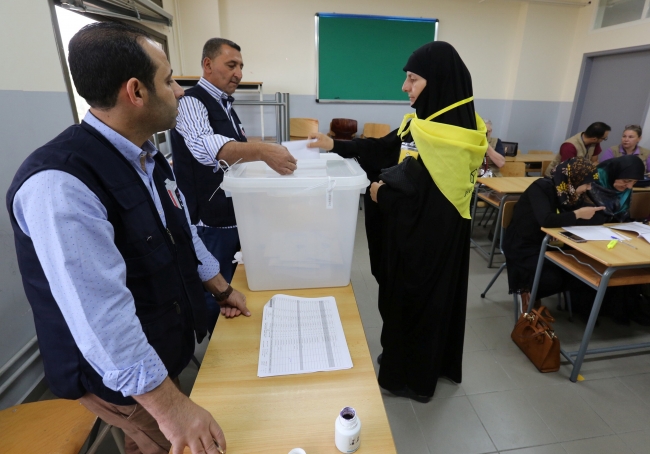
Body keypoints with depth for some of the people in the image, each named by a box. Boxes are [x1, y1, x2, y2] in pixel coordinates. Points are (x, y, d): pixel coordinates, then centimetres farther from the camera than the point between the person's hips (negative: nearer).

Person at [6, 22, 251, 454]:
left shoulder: (147, 157, -1)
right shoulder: (58, 184, -31)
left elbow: (181, 230, 9)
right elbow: (100, 314, -33)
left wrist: (221, 288, 16)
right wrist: (168, 404, -26)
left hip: (167, 342, 7)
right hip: (119, 374, -7)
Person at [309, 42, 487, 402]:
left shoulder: (446, 136, -27)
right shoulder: (430, 120, 3)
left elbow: (417, 197, -28)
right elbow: (385, 148, 10)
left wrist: (380, 193, -10)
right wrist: (335, 146, 9)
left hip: (426, 236, -9)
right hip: (426, 231, 9)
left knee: (414, 298, 9)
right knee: (431, 296, 23)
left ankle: (412, 377, 33)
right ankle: (436, 363, 47)